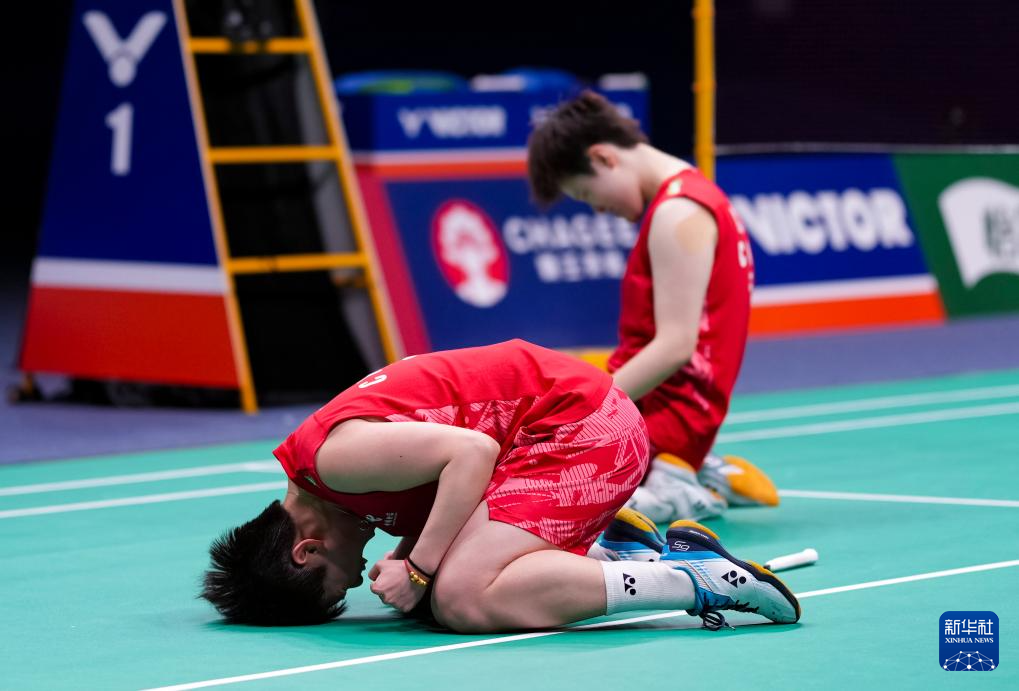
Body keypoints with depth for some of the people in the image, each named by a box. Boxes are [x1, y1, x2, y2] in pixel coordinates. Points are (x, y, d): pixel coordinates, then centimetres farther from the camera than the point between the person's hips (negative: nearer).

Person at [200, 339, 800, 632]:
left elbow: (472, 453, -24)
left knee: (462, 599, -24)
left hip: (577, 420, -11)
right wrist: (411, 559, 2)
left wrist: (418, 569, -21)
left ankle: (696, 578, -19)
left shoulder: (337, 457, -18)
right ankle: (656, 552, 14)